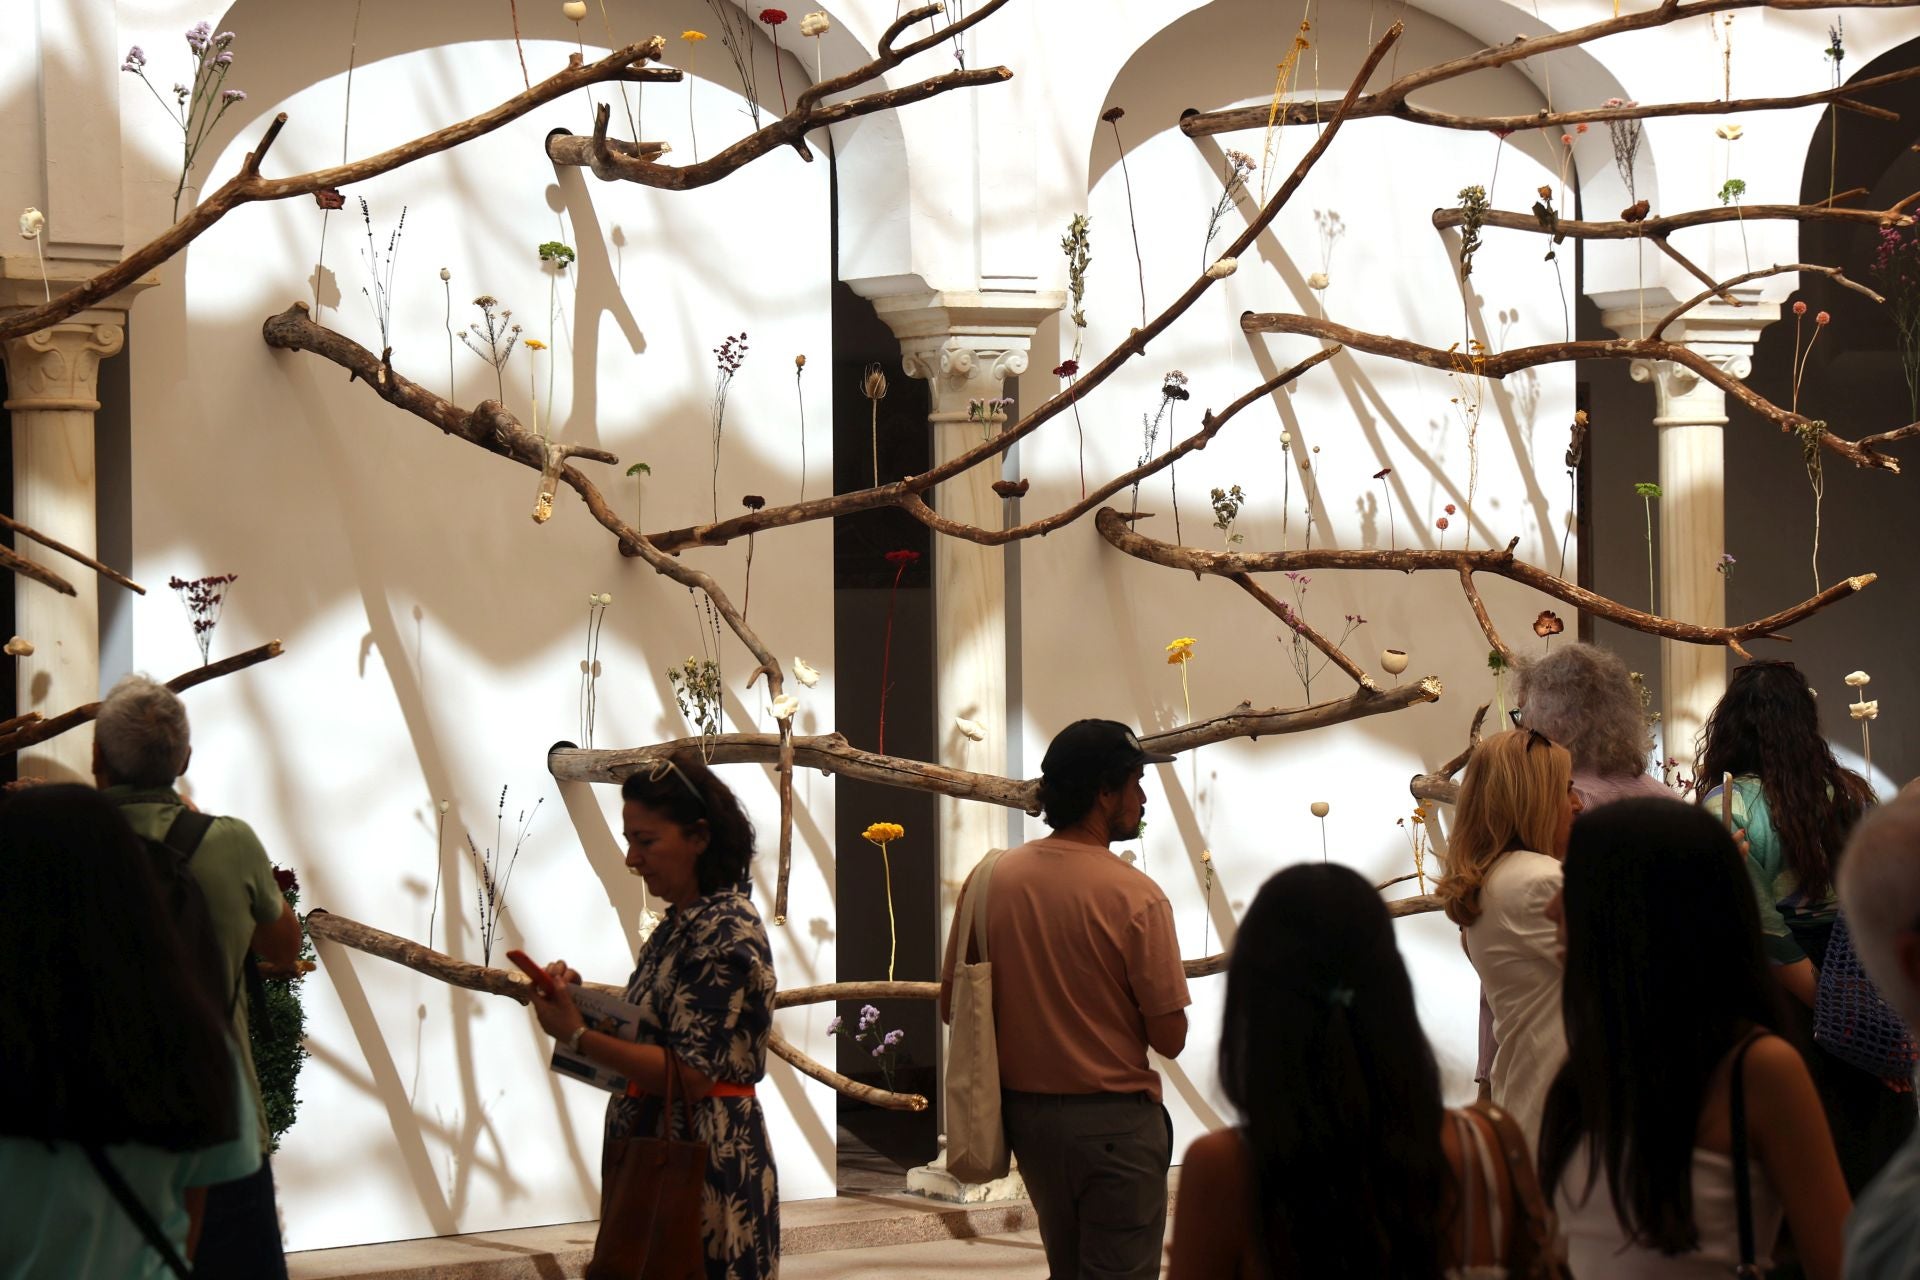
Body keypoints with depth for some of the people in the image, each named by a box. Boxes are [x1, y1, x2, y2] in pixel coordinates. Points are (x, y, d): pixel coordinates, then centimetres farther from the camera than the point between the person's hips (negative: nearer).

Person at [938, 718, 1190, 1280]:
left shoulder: (992, 878, -4)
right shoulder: (1135, 897, -18)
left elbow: (952, 1006, 2)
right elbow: (1170, 1038, -16)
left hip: (1024, 1111, 6)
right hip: (1112, 1120, -6)